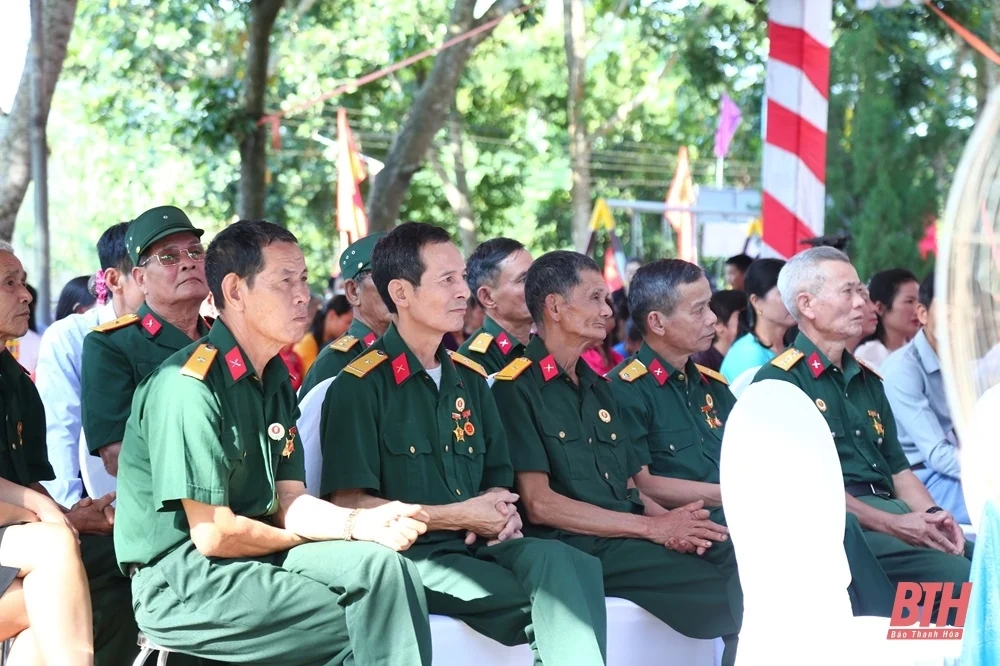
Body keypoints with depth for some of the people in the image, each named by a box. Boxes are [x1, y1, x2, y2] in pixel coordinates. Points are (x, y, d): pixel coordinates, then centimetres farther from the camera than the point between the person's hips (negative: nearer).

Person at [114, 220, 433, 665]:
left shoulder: (275, 379, 12)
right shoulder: (188, 387, -18)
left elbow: (291, 503, 8)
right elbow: (214, 535, -18)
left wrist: (358, 523, -12)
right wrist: (298, 541, -1)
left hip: (259, 558, 8)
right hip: (182, 584, -8)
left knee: (383, 564, -17)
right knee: (371, 626, -18)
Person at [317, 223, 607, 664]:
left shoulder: (469, 378, 18)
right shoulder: (360, 387, -4)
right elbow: (349, 503, -10)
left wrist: (502, 511, 0)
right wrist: (459, 517, -11)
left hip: (480, 546, 6)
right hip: (408, 555, -6)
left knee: (564, 563, -28)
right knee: (558, 598, -28)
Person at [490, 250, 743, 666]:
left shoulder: (597, 387, 24)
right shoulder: (517, 389, -2)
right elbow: (539, 504, -10)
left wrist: (672, 521, -3)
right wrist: (653, 528, -10)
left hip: (630, 540, 8)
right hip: (576, 552, -8)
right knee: (737, 590, -26)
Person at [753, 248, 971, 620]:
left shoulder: (866, 380, 25)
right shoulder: (778, 381, -1)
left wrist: (932, 516, 1)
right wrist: (892, 525, -15)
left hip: (894, 515, 8)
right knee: (959, 575, -29)